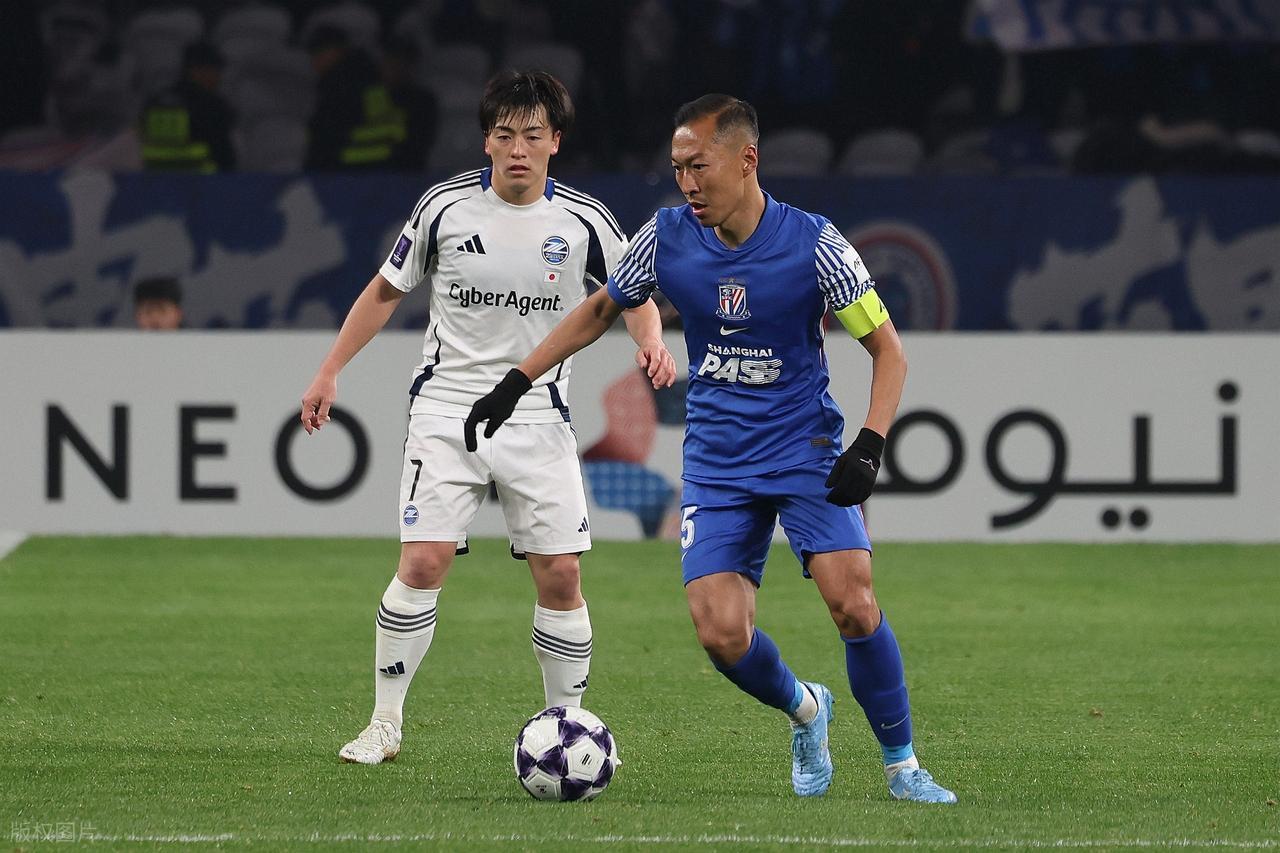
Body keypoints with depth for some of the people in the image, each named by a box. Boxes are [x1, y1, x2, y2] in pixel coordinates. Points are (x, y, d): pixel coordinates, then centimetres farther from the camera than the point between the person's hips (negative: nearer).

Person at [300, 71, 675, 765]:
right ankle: (384, 725, -2)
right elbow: (386, 291, 10)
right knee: (424, 564, -12)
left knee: (561, 575, -4)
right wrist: (329, 371, 8)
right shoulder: (445, 207, -3)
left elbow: (633, 296, 11)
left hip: (538, 416, 1)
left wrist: (650, 340, -11)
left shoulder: (582, 221, -2)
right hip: (446, 411, -1)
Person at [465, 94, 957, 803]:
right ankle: (803, 710, 20)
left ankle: (902, 765, -2)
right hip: (716, 462, 3)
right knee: (722, 635, -13)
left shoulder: (812, 244, -12)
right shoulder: (667, 238, -4)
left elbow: (887, 350, -4)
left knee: (852, 602, -21)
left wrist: (869, 446, -17)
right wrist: (515, 383, 11)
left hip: (806, 448, -2)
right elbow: (600, 311, 15)